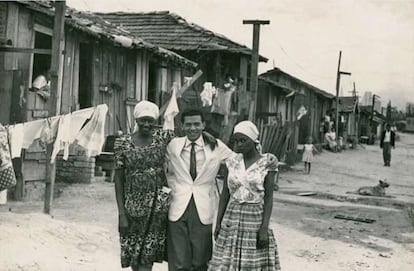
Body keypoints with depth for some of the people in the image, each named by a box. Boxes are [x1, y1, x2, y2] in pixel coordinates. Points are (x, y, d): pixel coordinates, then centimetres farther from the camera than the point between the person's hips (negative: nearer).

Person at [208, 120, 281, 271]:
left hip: (255, 219, -3)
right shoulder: (232, 161, 5)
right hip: (231, 220, 3)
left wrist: (264, 228, -13)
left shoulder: (267, 163, -5)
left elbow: (269, 198, -7)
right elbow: (225, 194, 8)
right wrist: (218, 222, 4)